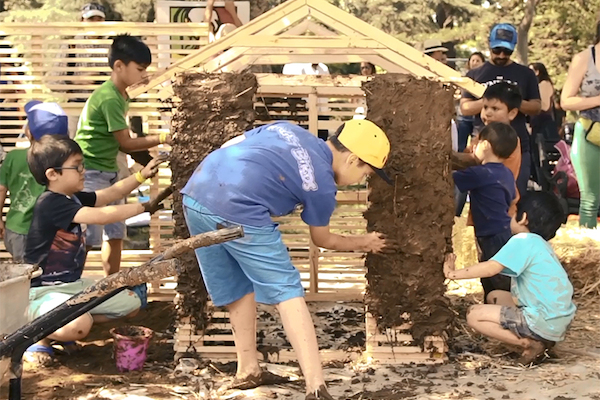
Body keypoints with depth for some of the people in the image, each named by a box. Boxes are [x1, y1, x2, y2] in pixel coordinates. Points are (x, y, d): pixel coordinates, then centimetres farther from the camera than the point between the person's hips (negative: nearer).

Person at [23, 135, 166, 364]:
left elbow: (112, 193, 11)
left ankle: (65, 326, 11)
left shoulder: (74, 198, 6)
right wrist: (144, 207, -19)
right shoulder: (50, 204, -23)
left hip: (74, 284, 10)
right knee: (79, 325, -39)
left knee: (132, 303, 12)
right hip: (43, 291, -10)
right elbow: (101, 216, -28)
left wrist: (142, 175, -3)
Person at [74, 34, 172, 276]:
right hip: (90, 173, -9)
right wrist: (161, 138, -15)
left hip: (108, 171, 9)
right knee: (88, 237, -7)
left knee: (115, 233, 12)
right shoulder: (109, 98, -21)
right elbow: (126, 143, -18)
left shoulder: (121, 95, 9)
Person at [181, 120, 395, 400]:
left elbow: (229, 147, 21)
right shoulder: (322, 186, 5)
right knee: (286, 291, 1)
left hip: (195, 195, 8)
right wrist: (363, 243, 36)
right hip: (237, 213, -7)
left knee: (238, 288, 22)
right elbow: (323, 240, 21)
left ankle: (247, 370, 29)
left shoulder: (286, 129, 21)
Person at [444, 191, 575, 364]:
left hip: (543, 322, -10)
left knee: (474, 315, -5)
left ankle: (530, 344, -12)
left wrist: (453, 273, -13)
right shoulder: (543, 245, 18)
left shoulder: (523, 241, -11)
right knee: (495, 296, 24)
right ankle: (541, 340, 8)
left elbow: (491, 268, -20)